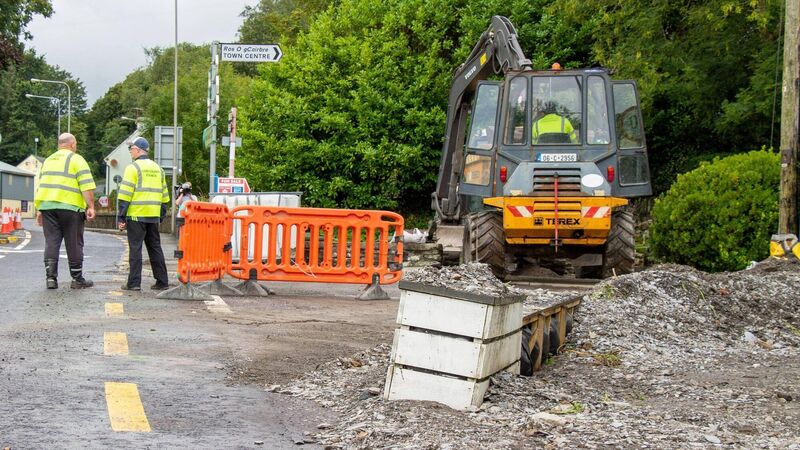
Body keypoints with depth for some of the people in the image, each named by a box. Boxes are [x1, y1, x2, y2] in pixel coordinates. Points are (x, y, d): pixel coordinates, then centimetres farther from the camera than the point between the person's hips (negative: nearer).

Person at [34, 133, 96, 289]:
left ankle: (51, 278, -3)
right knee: (74, 245, 3)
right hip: (69, 207, -5)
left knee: (51, 243, 5)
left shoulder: (48, 160, 20)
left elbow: (41, 186, 21)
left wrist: (39, 210, 23)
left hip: (47, 206, 5)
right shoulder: (76, 159, 0)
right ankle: (77, 279, 8)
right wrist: (91, 207, -11)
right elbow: (86, 186, -10)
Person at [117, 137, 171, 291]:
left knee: (135, 248, -3)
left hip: (136, 215, -6)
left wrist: (121, 217, -9)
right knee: (155, 248, 11)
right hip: (153, 216, 6)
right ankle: (162, 281, 11)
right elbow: (164, 195, 18)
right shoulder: (157, 168, 15)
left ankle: (134, 282, -4)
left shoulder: (133, 168, -7)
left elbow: (125, 194, -11)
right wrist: (162, 216, 22)